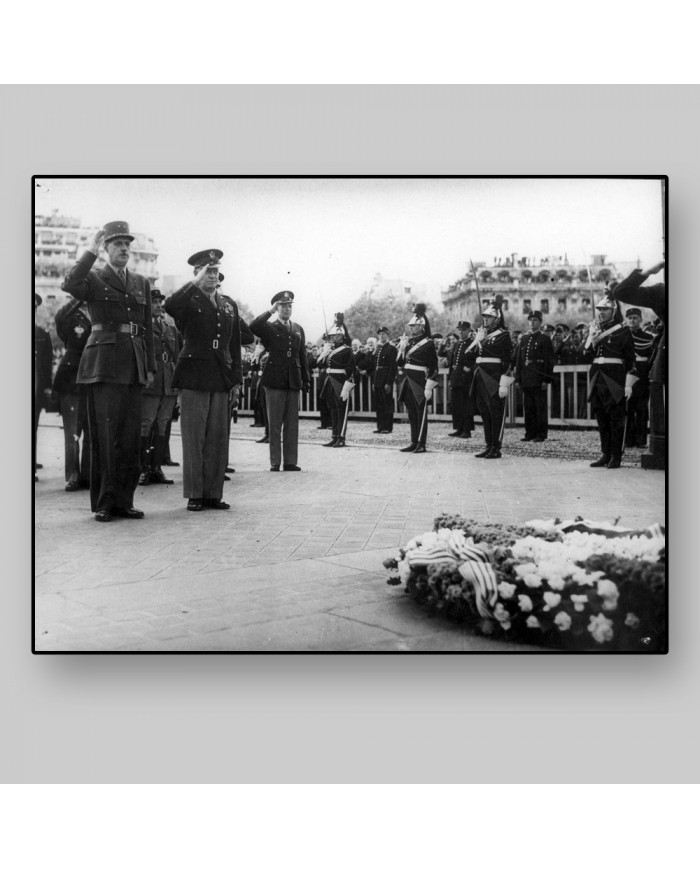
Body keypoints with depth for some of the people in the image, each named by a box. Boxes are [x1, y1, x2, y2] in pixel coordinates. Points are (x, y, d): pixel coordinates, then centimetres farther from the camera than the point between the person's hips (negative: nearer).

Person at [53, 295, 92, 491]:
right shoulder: (71, 318, 1)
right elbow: (59, 318, -22)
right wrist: (77, 300, -18)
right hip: (71, 383, -3)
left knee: (92, 434, 5)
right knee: (72, 434, -2)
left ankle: (87, 476, 13)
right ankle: (72, 477, 3)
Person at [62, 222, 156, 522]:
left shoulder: (141, 283, 17)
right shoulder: (94, 279, 4)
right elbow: (69, 284, -20)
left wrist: (150, 366, 12)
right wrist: (91, 251, -15)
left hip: (134, 367, 5)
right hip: (104, 364, -4)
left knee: (130, 436, 5)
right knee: (104, 435, -4)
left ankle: (124, 501, 12)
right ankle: (103, 503, 3)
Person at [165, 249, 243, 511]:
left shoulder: (230, 305, 16)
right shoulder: (189, 301, 2)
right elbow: (170, 306, -23)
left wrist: (236, 378, 11)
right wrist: (195, 283, -17)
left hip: (221, 379, 4)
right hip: (194, 376, -4)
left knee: (218, 437, 5)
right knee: (194, 437, -1)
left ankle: (213, 493, 12)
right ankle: (194, 494, 6)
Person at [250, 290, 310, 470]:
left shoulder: (298, 329, 16)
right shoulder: (269, 327, 3)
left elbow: (302, 356, 17)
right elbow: (253, 327, -19)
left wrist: (306, 379, 11)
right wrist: (270, 311, -16)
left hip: (293, 381, 4)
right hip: (275, 381, -4)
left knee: (292, 423, 4)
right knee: (274, 424, 0)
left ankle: (290, 462, 10)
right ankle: (275, 463, 5)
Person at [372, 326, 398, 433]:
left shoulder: (392, 348, -7)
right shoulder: (378, 348, 15)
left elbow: (393, 367, -13)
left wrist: (389, 383, -18)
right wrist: (373, 382, 12)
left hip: (386, 380, -8)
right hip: (377, 380, 8)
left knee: (387, 404, -2)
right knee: (379, 404, 11)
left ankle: (387, 427, 3)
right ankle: (380, 426, 18)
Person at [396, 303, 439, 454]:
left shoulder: (428, 343, -8)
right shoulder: (407, 341, 13)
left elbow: (433, 367, -11)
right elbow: (400, 363, 12)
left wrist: (429, 387, -17)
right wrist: (402, 347, -3)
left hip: (420, 383, -7)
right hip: (408, 383, 7)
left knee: (421, 413, -2)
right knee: (412, 414, 10)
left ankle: (421, 444, 3)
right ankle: (414, 443, 17)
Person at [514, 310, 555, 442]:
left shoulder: (545, 339, -1)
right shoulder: (524, 338, 14)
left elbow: (550, 360, -5)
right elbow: (518, 359, 14)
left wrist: (546, 380, -12)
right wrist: (518, 378, 8)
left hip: (539, 378, -5)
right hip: (526, 379, 5)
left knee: (540, 406, -2)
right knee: (528, 407, 8)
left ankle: (541, 434, 2)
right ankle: (530, 433, 15)